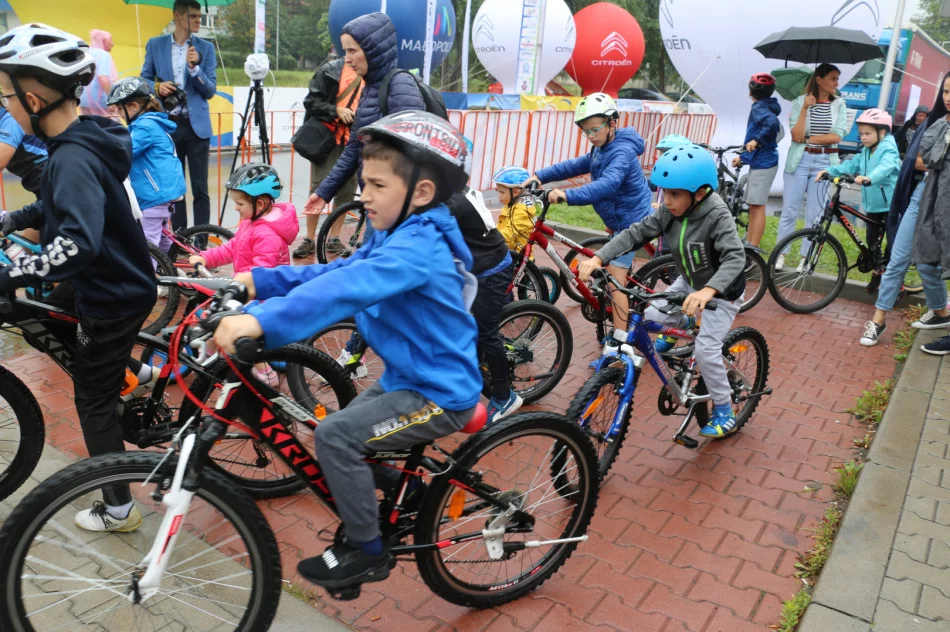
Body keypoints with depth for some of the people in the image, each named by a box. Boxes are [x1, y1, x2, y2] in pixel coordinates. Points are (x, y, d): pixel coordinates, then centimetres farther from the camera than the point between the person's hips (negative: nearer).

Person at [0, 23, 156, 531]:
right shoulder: (86, 140, 3)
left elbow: (79, 242, -42)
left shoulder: (73, 158, -27)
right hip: (118, 282, 8)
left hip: (112, 298, -8)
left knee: (94, 401, 7)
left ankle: (118, 509, 22)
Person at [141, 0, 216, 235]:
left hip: (196, 125, -1)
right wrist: (157, 87, -11)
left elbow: (210, 91, -2)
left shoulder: (205, 48, 3)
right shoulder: (155, 44, 5)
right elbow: (144, 81, 10)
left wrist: (195, 67, -17)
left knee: (199, 189, -2)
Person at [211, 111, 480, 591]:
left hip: (439, 394, -11)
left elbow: (347, 289, -40)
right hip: (412, 377, 11)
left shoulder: (417, 249, -26)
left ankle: (366, 550, 0)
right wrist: (260, 280, -1)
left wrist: (262, 320, -49)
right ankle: (360, 530, 38)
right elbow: (336, 273, 7)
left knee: (336, 435, -18)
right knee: (346, 430, 19)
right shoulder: (399, 236, 8)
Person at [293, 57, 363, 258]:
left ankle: (334, 238, 16)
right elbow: (311, 101, -6)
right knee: (319, 189, -2)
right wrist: (336, 110, -19)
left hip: (353, 142, 3)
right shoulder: (331, 70, -4)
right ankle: (309, 240, 6)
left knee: (346, 191, 4)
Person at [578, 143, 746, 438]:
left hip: (722, 292, -6)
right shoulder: (670, 212, -16)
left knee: (705, 350, -14)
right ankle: (685, 323, 27)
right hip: (689, 282, 6)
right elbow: (636, 232, -18)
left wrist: (708, 290, -64)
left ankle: (724, 413, 8)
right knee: (653, 317, -7)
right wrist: (598, 258, -33)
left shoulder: (717, 217, -33)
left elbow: (735, 257, -45)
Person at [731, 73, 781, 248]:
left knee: (757, 206, -7)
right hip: (760, 162, 10)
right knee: (753, 206, 16)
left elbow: (773, 122, -35)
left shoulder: (759, 108, -14)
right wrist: (743, 157, 18)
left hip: (763, 164, -10)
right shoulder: (765, 107, 14)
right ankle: (748, 244, 26)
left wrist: (756, 140, -23)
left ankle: (753, 249, -4)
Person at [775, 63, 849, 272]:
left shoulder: (839, 104, 4)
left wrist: (808, 139, -8)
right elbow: (796, 136, -11)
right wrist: (805, 109, -18)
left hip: (824, 162, 2)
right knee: (790, 210, 1)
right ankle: (781, 254, 9)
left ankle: (805, 257, 11)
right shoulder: (800, 102, -2)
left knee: (814, 214, 4)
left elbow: (837, 136, -5)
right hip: (800, 160, -1)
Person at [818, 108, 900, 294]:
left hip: (890, 204, -7)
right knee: (872, 241, 14)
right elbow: (851, 164, 2)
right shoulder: (865, 152, 13)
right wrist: (830, 171, -15)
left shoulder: (888, 149, -13)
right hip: (873, 205, 8)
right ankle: (877, 273, 31)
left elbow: (885, 167, -33)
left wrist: (868, 178, -53)